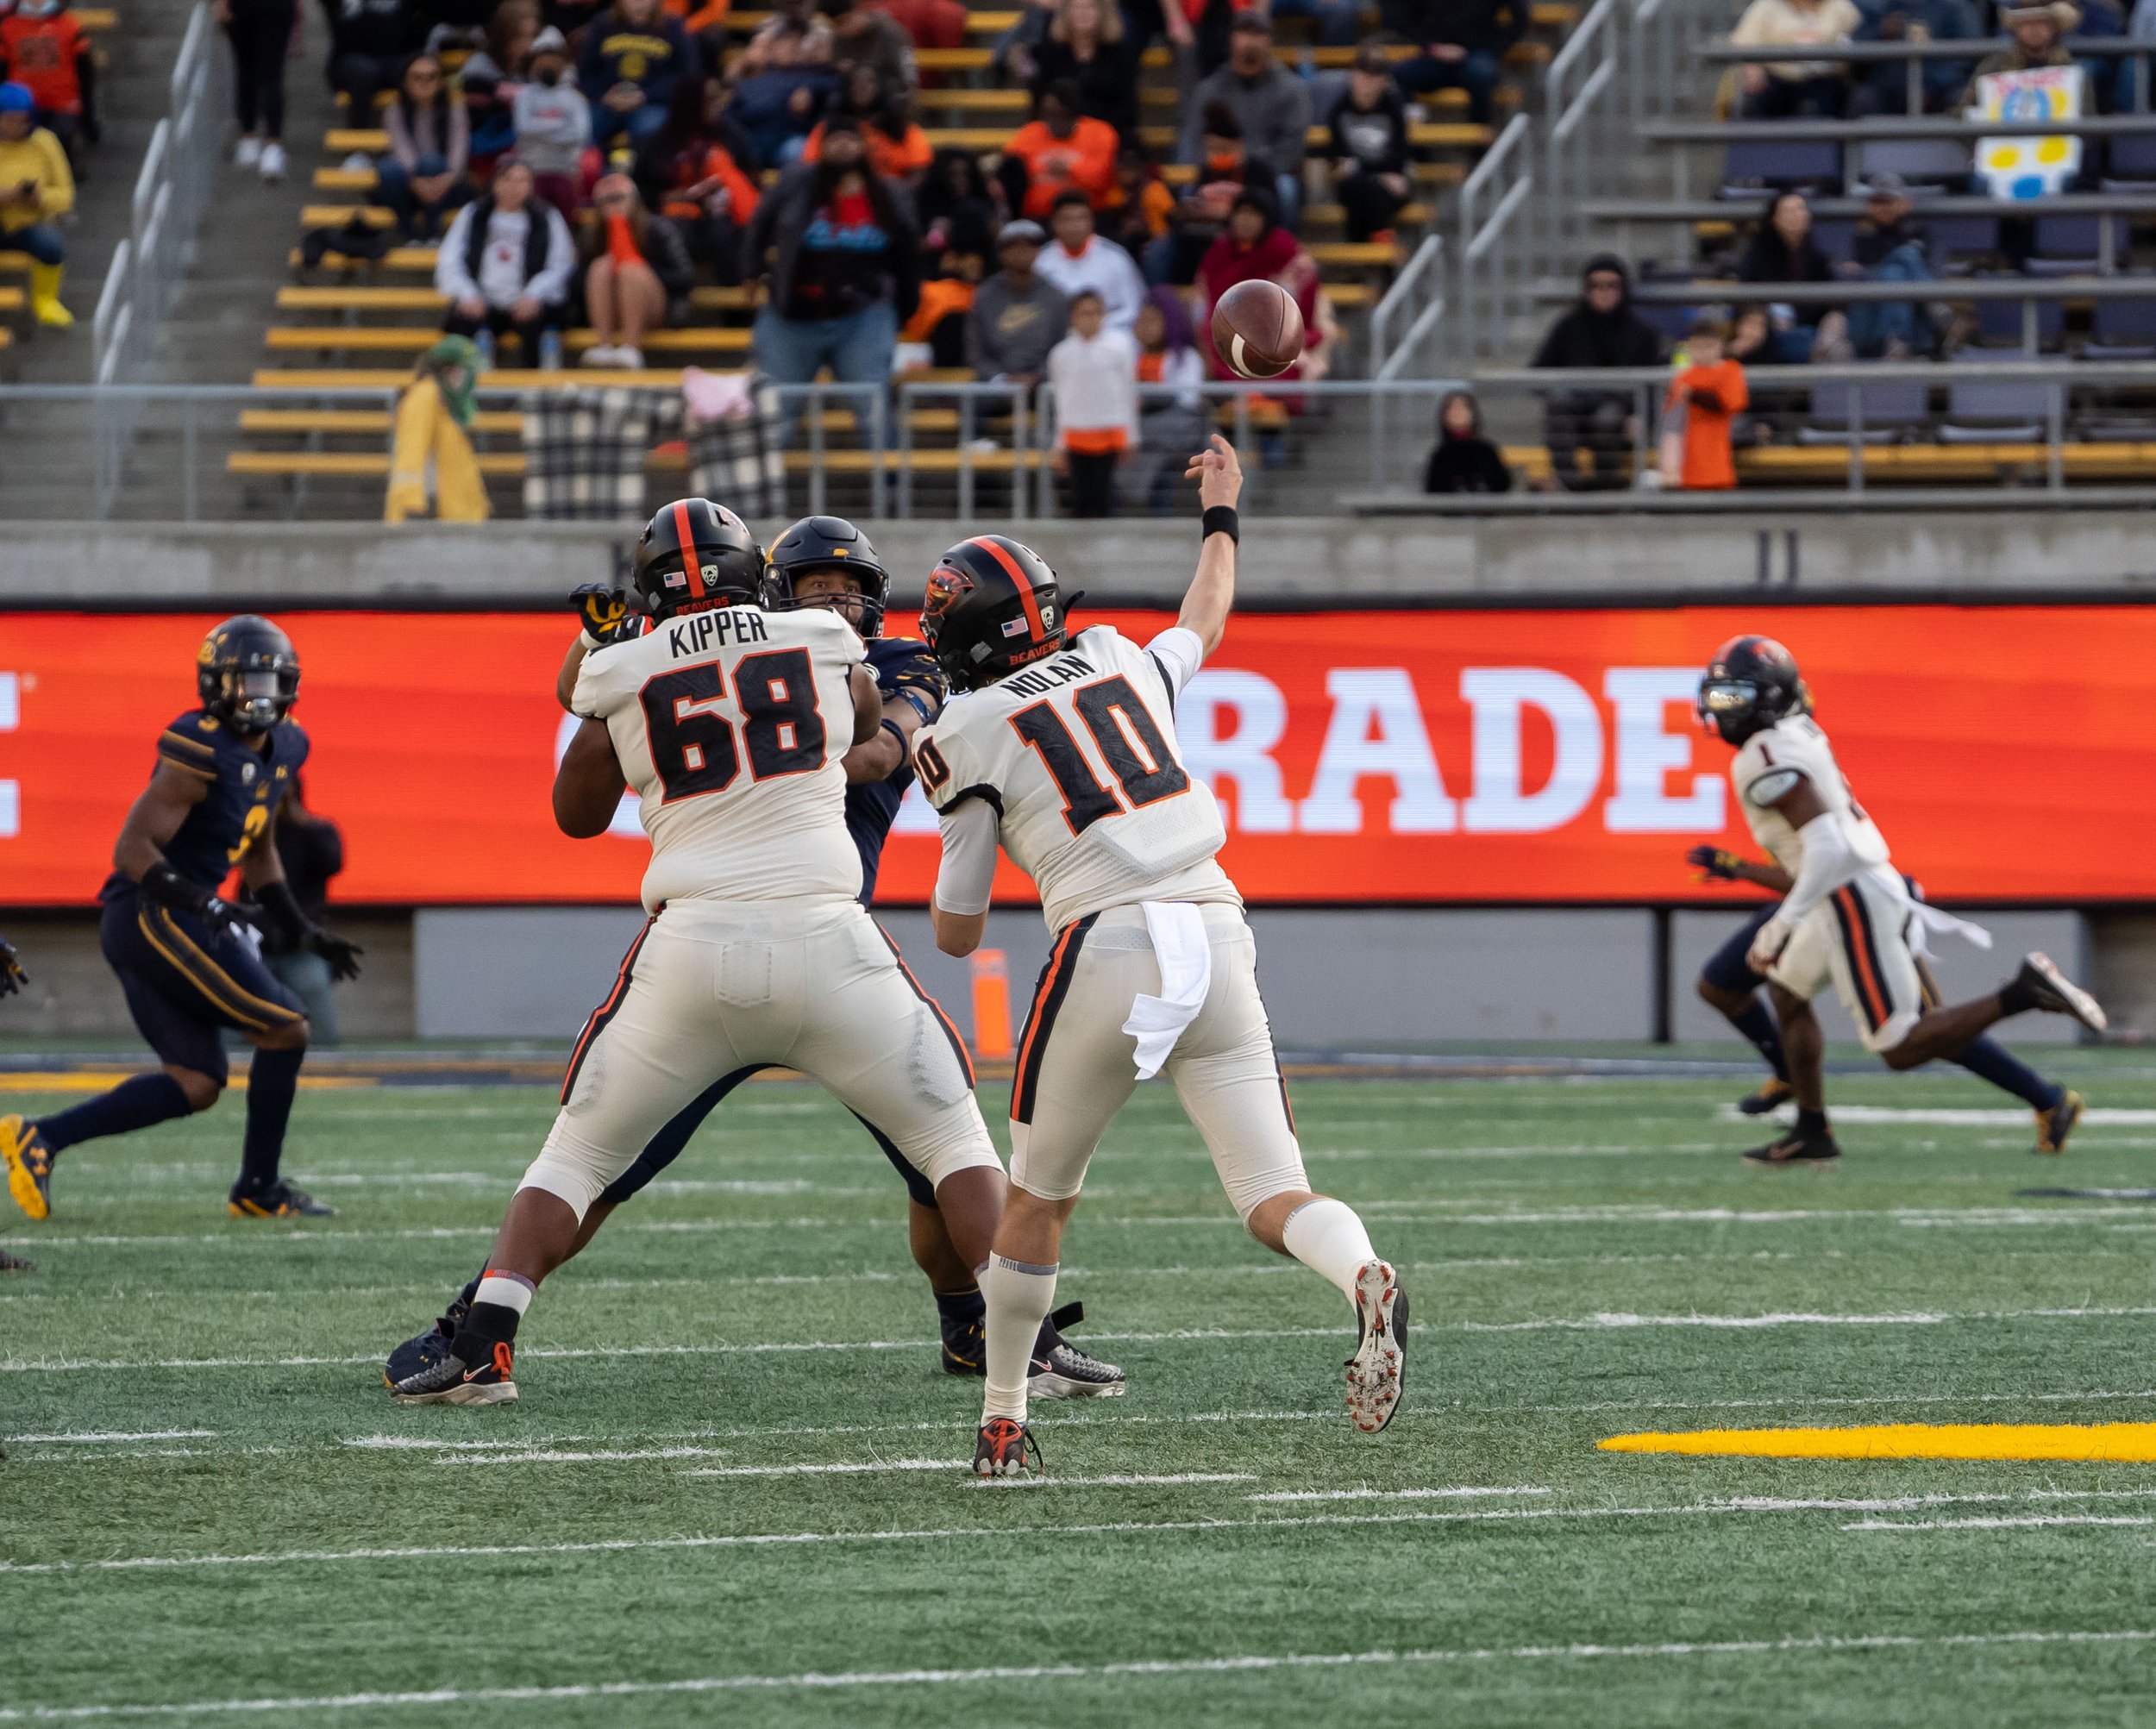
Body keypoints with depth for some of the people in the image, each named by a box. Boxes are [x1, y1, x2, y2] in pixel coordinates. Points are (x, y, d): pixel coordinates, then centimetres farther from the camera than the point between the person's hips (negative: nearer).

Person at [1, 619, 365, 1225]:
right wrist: (200, 901, -31)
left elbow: (258, 853, 25)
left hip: (142, 926, 10)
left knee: (195, 1085, 8)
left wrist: (303, 931, 21)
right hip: (153, 918, -10)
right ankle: (259, 1189, 5)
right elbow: (132, 849, -19)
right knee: (284, 1029, -6)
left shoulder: (282, 749, 12)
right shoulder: (201, 753, -17)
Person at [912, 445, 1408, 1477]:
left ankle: (1003, 1424, 22)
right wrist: (1221, 518, 62)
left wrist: (960, 846, 32)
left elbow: (956, 934, 11)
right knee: (1274, 1202, -1)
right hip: (1217, 936, 4)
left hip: (1109, 951, -4)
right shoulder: (1124, 667, 19)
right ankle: (1367, 1283, -34)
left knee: (1038, 1199, 17)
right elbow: (1206, 622, 45)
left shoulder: (967, 737, 5)